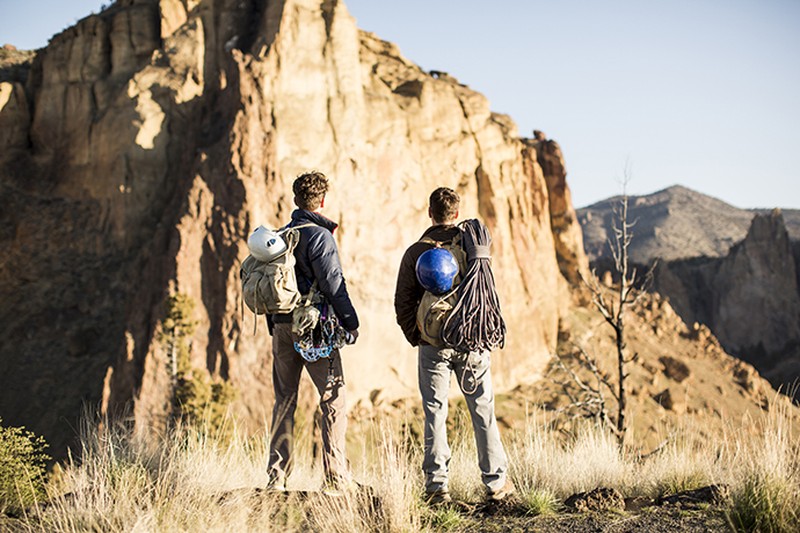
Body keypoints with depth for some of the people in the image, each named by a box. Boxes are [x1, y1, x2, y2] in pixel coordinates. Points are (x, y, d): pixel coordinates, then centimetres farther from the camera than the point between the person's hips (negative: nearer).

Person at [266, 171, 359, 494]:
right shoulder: (319, 235, -10)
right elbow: (332, 283, -14)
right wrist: (350, 322, -8)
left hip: (282, 326, 7)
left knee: (284, 400, 12)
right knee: (333, 398, -1)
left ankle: (276, 476, 13)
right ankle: (336, 476, -5)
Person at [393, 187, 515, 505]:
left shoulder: (415, 252, -2)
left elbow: (403, 302, -2)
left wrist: (414, 336, 9)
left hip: (432, 344, -1)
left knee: (435, 413, 4)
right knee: (483, 411, 8)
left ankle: (437, 486, 1)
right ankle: (496, 482, 12)